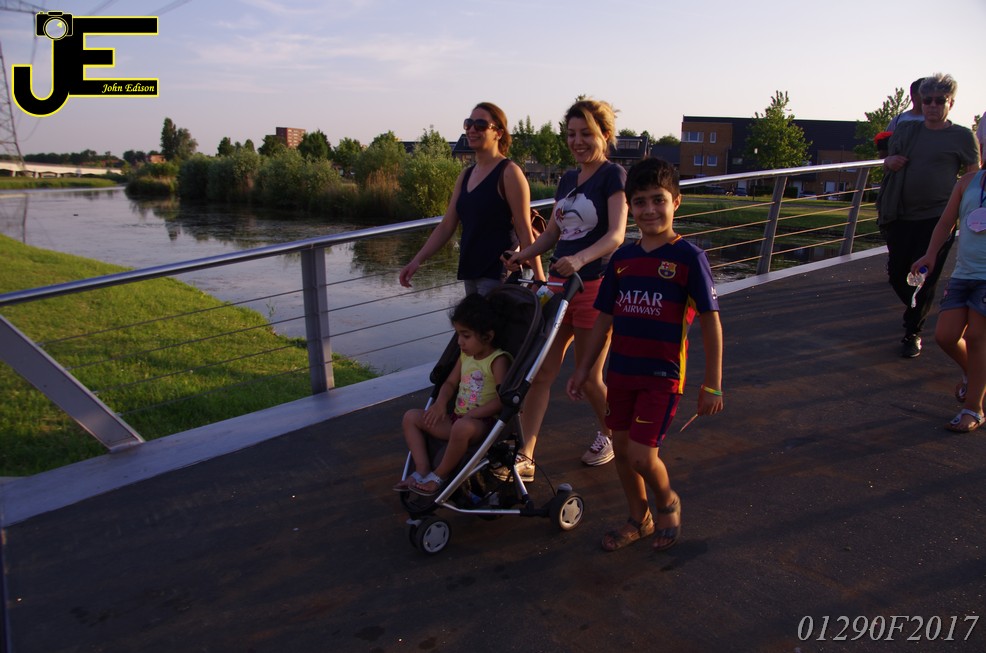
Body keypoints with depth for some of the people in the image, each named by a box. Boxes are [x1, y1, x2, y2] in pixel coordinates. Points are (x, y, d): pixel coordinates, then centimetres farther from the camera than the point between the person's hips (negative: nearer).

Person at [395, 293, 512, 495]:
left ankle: (439, 476, -19)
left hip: (482, 422, -8)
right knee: (411, 417, 4)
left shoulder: (498, 360, -12)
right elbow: (450, 382, 18)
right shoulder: (465, 355, 11)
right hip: (457, 418, 9)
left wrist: (473, 414, -23)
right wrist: (441, 403, -2)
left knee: (463, 426, -42)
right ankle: (422, 470, -7)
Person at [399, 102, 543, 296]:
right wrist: (417, 260, 5)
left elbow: (525, 231, -11)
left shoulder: (509, 173, -8)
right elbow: (447, 225, 13)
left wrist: (539, 279, -12)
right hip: (470, 272, 8)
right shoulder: (466, 175, 14)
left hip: (498, 275, -8)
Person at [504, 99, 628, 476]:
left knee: (588, 377, 6)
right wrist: (525, 254, -4)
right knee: (540, 371, 0)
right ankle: (524, 457, 3)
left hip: (595, 287, -6)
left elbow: (616, 235, -19)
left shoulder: (613, 175, -6)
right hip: (559, 284, 6)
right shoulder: (567, 180, 15)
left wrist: (580, 258, -37)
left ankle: (608, 435, 34)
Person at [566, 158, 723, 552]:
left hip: (662, 375, -5)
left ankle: (668, 502, 24)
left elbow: (710, 322, -8)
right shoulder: (622, 258, 5)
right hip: (621, 372, 5)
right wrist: (583, 370, 12)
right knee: (621, 449, 12)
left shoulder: (688, 257, -10)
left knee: (642, 455, -9)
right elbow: (605, 319, 11)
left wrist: (712, 385, -8)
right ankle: (639, 520, 34)